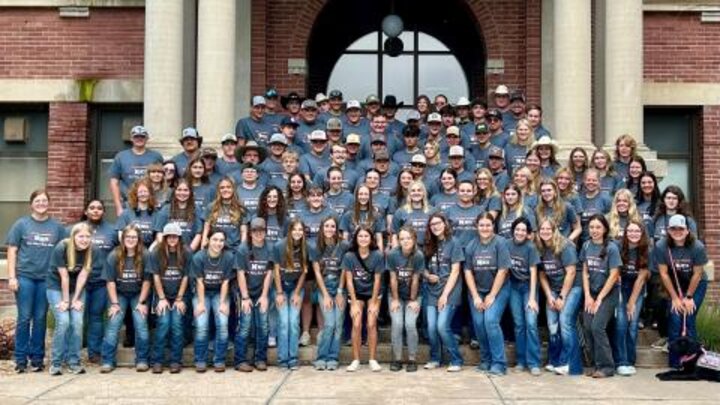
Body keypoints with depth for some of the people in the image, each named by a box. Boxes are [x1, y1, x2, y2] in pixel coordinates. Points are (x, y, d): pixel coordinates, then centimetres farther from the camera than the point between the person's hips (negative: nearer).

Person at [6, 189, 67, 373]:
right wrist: (12, 277, -4)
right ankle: (21, 359, 8)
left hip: (47, 278, 1)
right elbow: (12, 251, 3)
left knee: (40, 318, 6)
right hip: (25, 276, -1)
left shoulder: (57, 227, 8)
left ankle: (37, 358, 14)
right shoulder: (21, 224, 4)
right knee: (24, 318, 0)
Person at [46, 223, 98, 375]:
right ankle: (55, 362, -5)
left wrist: (76, 299, -11)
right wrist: (65, 300, -15)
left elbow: (83, 275, -12)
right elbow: (64, 277, -20)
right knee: (63, 321, -16)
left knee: (77, 322, -10)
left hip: (77, 289, 3)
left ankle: (74, 362, 1)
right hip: (57, 287, -3)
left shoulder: (93, 251, -15)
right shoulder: (61, 248, -24)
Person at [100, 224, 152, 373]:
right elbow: (110, 281, -8)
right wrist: (114, 303, -12)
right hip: (119, 294, 1)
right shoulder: (114, 256, -11)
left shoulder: (144, 256, -14)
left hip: (138, 295, -1)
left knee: (141, 323, -16)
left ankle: (142, 360, -5)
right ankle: (108, 361, -6)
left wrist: (142, 302, -12)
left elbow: (146, 281, -9)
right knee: (113, 323, -13)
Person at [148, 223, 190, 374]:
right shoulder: (156, 253, -7)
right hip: (162, 295, 0)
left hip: (179, 296, 0)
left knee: (177, 324, -11)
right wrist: (162, 299, -8)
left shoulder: (186, 253, -8)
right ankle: (157, 361, -5)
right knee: (163, 323, -14)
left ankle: (176, 361, -2)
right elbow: (156, 277, -4)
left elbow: (185, 277, -5)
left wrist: (179, 299, -6)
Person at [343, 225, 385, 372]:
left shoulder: (377, 255, -15)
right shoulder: (349, 256, -14)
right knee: (356, 325, -13)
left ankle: (373, 359, -3)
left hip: (373, 294, 0)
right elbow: (349, 280, -10)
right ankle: (356, 360, -5)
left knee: (371, 324, -13)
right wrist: (354, 303, -12)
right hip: (356, 294, 0)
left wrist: (373, 302, -11)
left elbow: (377, 280, -10)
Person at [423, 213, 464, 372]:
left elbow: (455, 271, -8)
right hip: (431, 292, 5)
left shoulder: (453, 243, -3)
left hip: (449, 292, -5)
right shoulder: (429, 245, 12)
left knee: (442, 326, -14)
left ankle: (457, 361, 0)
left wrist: (445, 294, -14)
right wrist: (427, 276, -6)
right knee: (431, 327, -2)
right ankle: (434, 359, 17)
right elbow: (423, 268, 19)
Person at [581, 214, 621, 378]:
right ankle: (595, 364, 8)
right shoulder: (586, 245, 3)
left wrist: (599, 299, -12)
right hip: (592, 292, 4)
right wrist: (588, 296, -2)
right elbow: (585, 272, 7)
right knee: (587, 327, -5)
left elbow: (614, 276, -12)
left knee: (597, 326, -15)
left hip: (608, 293, -4)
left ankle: (607, 366, -5)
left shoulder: (611, 248, -11)